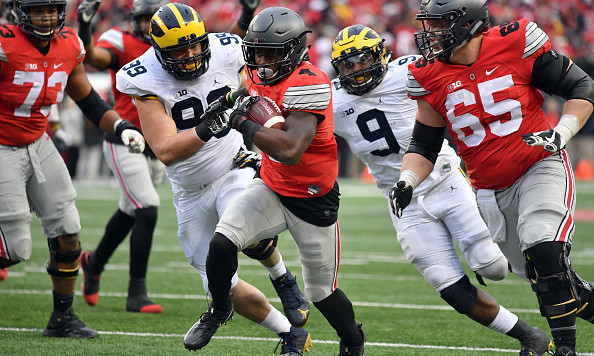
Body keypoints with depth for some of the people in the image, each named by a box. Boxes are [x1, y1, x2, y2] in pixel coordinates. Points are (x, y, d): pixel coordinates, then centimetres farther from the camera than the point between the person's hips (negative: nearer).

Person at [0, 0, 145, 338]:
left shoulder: (68, 46, -2)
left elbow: (89, 101, 10)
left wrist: (122, 127, -6)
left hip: (39, 145, 6)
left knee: (67, 233, 2)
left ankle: (63, 318, 16)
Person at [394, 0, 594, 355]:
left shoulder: (516, 44, -13)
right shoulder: (431, 76, -2)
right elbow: (424, 145, 7)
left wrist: (560, 134, -19)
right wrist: (407, 181, -12)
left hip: (540, 167, -5)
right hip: (492, 191, 5)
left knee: (544, 254, -26)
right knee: (540, 274, 8)